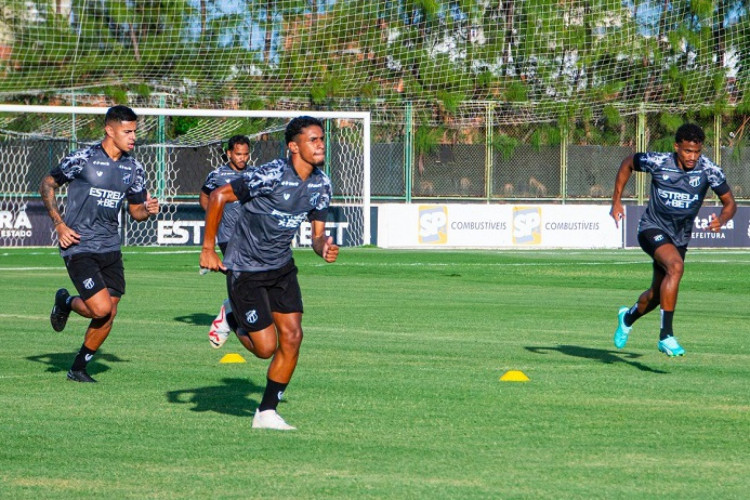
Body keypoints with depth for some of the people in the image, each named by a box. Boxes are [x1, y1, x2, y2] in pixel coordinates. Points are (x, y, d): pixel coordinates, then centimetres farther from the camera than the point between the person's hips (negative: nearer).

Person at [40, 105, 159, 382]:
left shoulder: (134, 168, 6)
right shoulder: (82, 159, -10)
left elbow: (136, 211, 15)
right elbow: (47, 185, 1)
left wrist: (148, 209, -9)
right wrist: (60, 225, -8)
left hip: (110, 248, 6)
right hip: (79, 247, -6)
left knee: (109, 315, 4)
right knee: (101, 308, -17)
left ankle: (78, 368, 22)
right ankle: (65, 302, 15)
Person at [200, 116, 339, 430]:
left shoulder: (321, 184, -2)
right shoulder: (271, 175, -24)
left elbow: (317, 234, 6)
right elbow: (218, 196, -18)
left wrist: (324, 248, -19)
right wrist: (208, 249, -16)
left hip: (281, 267, 7)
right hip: (245, 270, -7)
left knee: (292, 336, -4)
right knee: (266, 347, -8)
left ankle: (267, 413, 9)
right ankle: (234, 322, 26)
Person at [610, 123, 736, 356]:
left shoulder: (709, 170, -14)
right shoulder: (658, 162, -17)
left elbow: (729, 202, -6)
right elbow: (628, 163, 2)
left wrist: (721, 219, -28)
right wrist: (616, 200, 0)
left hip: (680, 238, 4)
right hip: (652, 229, -4)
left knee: (657, 294, 15)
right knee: (676, 266, -33)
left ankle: (628, 317, 51)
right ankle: (665, 336, -31)